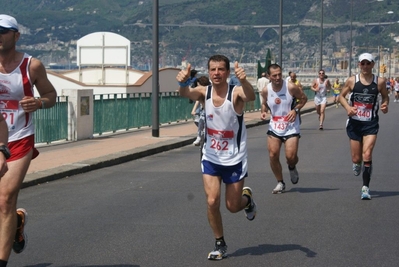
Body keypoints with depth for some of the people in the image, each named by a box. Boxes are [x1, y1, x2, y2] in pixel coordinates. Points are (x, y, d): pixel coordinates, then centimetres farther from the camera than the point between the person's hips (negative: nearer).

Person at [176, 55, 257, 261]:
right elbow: (187, 94, -30)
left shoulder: (236, 92, -17)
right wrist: (183, 83, -54)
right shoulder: (204, 92, -9)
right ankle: (220, 244, 13)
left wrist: (243, 81, -62)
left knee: (233, 206, 7)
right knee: (212, 201, -7)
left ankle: (247, 198, 43)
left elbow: (251, 97, -40)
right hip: (211, 158, 2)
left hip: (235, 159, -2)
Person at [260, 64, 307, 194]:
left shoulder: (291, 87, -15)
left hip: (291, 127, -3)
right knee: (273, 155, -4)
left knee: (291, 156, -11)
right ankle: (280, 183, 16)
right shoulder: (266, 90, -5)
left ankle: (292, 168, 28)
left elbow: (303, 98, -1)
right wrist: (263, 111, -6)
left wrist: (295, 110, -16)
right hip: (274, 127, 3)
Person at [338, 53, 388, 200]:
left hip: (371, 123, -1)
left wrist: (385, 105, -11)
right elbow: (341, 96, 6)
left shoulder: (380, 82, -4)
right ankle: (356, 165, 46)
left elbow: (385, 96, 11)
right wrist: (348, 108, -12)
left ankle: (365, 187, -4)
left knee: (367, 155, -15)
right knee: (356, 158, 7)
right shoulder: (352, 81, -4)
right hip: (354, 123, 1)